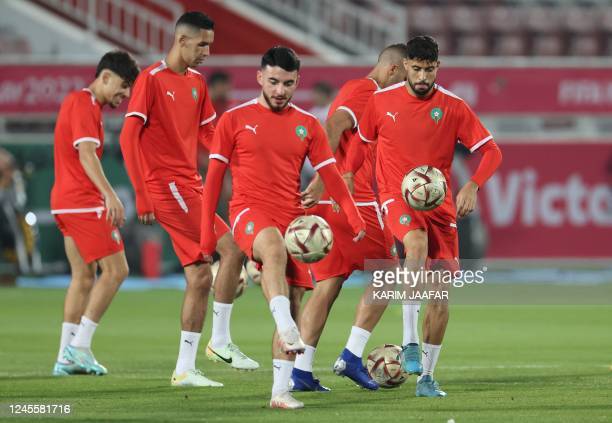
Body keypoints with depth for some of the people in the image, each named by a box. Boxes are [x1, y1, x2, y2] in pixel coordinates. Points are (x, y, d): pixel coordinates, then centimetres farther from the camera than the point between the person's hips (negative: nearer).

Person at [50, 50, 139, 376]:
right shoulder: (84, 105, -12)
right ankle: (79, 346, -10)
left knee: (83, 276, 10)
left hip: (65, 202, 10)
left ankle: (66, 357, 8)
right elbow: (87, 154, -23)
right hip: (84, 202, -10)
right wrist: (110, 195, -31)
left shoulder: (77, 101, 20)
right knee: (115, 270, -8)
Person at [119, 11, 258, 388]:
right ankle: (221, 341, -6)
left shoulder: (196, 82, 14)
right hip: (168, 187, -8)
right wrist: (142, 196, -17)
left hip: (190, 187, 8)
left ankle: (185, 369, 10)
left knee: (200, 276, 5)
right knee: (231, 249, -15)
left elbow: (208, 134, 22)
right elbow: (129, 137, -14)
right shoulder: (151, 79, -10)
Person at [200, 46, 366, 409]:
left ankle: (281, 392, 3)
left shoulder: (308, 125, 12)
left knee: (294, 301, -2)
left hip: (292, 219, 4)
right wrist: (207, 230, 3)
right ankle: (288, 332, -49)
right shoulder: (235, 119, 5)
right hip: (249, 212, -4)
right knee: (275, 249, -38)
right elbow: (214, 176, 7)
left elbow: (331, 174, 6)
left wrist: (354, 216, -10)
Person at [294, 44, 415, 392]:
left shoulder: (355, 89, 23)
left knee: (328, 285, 6)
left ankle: (302, 370, -2)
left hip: (327, 203, 9)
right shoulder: (367, 91, -8)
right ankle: (352, 356, 1)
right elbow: (334, 125, -24)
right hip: (354, 202, -9)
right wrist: (322, 180, -30)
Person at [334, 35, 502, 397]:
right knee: (417, 244, -35)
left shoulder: (453, 107, 0)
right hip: (396, 198, -2)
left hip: (439, 203, 2)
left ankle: (427, 376, 9)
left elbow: (491, 151, 0)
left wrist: (473, 186, -16)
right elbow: (361, 141, 17)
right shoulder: (380, 101, 2)